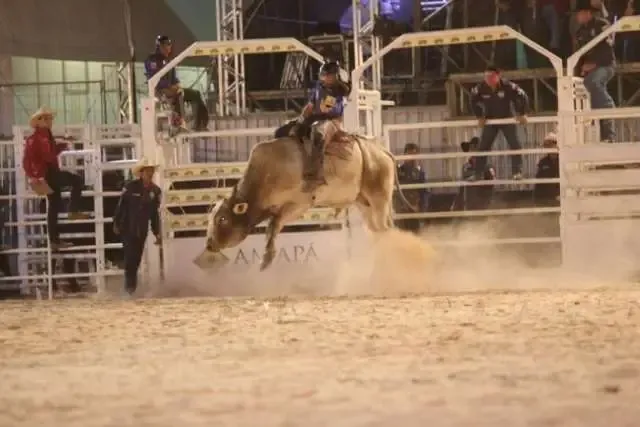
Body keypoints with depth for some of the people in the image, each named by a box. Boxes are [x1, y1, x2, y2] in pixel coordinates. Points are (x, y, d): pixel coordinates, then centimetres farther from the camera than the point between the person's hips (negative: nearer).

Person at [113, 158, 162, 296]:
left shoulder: (155, 190, 0)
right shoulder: (131, 187, -10)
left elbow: (155, 212, 6)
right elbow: (121, 205, -4)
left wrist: (157, 232, 5)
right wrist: (116, 223, -5)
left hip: (142, 230, 4)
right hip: (127, 228, -4)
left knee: (137, 257, 8)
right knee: (130, 255, -9)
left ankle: (132, 280, 23)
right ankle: (129, 282, -1)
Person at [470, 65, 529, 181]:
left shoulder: (508, 86, -26)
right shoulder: (481, 88, -18)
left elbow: (523, 97, -14)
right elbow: (474, 101, 3)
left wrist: (521, 114, -13)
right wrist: (480, 116, 2)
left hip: (507, 119, -2)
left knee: (515, 144, -13)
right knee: (482, 147, 0)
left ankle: (517, 172, -8)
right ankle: (478, 174, 7)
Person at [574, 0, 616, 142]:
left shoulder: (602, 25, -3)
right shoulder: (580, 32, 18)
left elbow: (606, 47, -14)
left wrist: (594, 63, -19)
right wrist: (582, 68, -1)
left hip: (604, 65, -7)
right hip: (590, 70, 7)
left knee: (592, 82, -38)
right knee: (596, 103, -2)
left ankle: (609, 106, -25)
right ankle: (608, 135, -3)